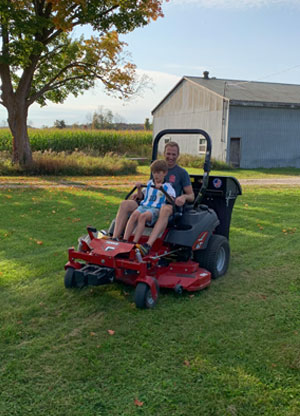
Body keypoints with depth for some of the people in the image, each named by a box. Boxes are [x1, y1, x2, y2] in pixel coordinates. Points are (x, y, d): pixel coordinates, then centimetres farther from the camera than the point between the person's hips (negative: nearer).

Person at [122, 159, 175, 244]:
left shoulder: (167, 186, 10)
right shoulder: (149, 183, 25)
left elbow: (171, 200, -6)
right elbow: (141, 196, 31)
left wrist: (162, 189, -15)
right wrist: (139, 189, 12)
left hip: (156, 209, -4)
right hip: (144, 206, 4)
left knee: (143, 216, -35)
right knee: (134, 214, -30)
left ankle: (135, 242, -39)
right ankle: (124, 240, -36)